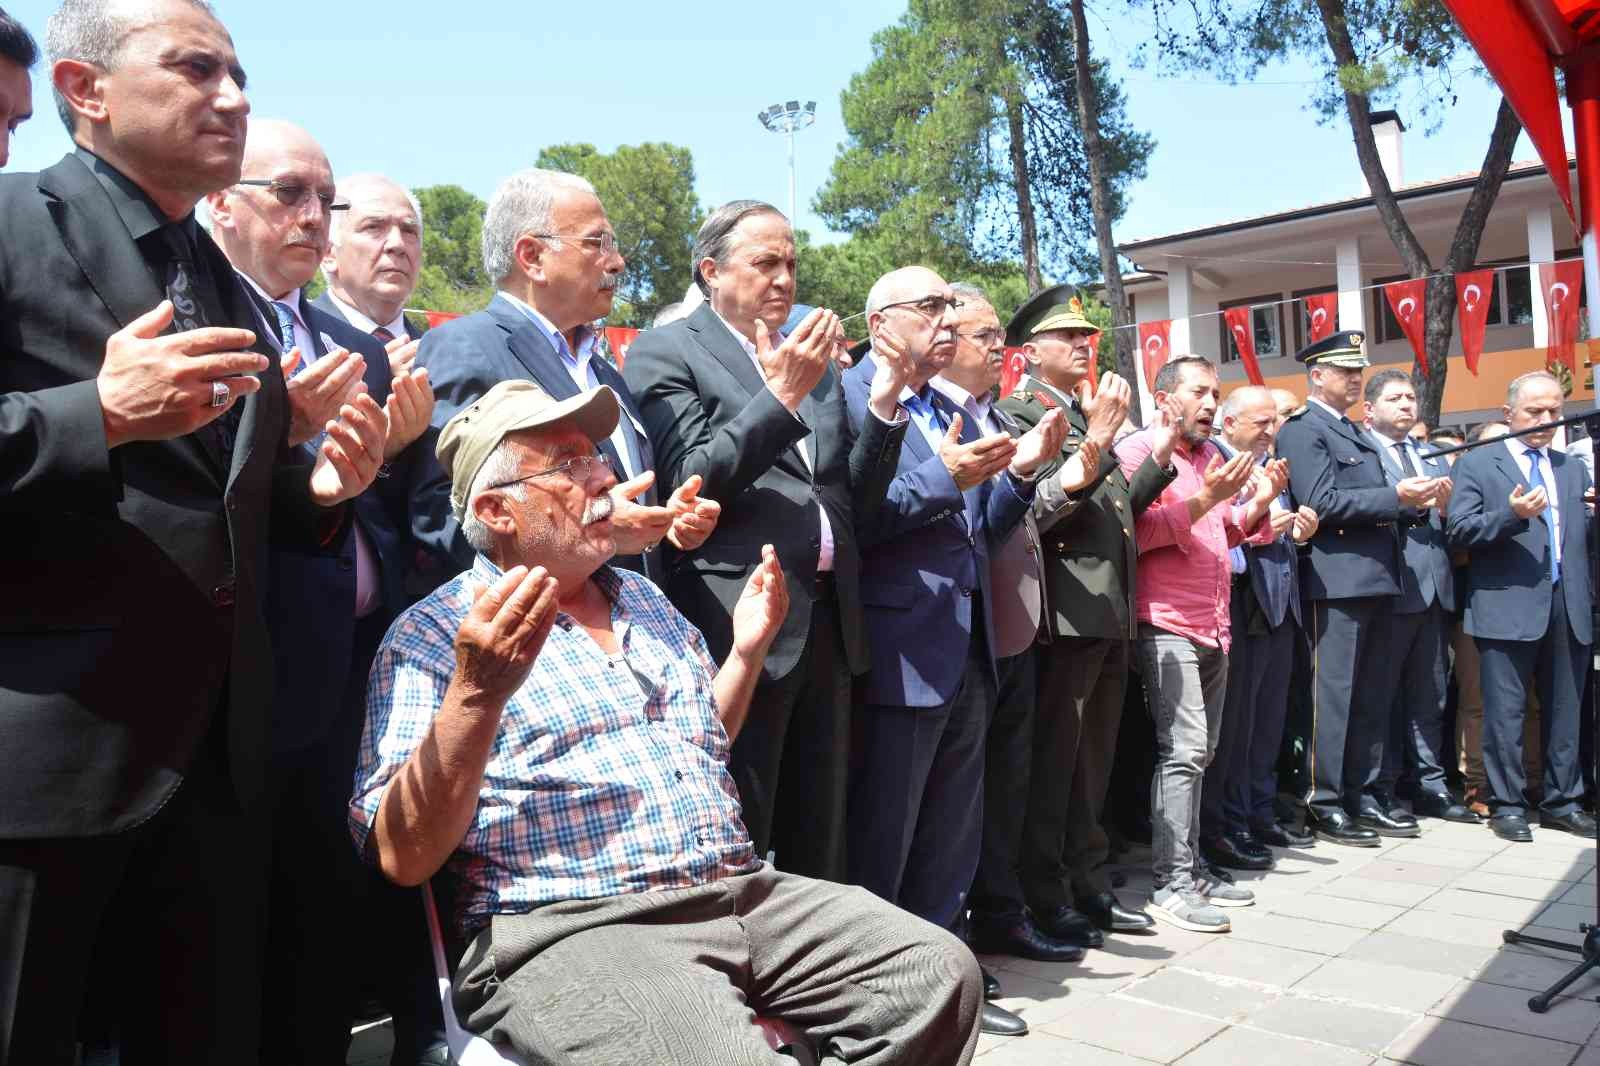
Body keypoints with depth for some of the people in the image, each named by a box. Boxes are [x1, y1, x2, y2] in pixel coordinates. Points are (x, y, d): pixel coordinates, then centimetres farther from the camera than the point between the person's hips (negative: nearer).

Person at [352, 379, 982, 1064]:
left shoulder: (644, 601, 18)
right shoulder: (432, 638, -4)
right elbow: (404, 856, -13)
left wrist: (747, 649, 12)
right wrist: (476, 694, -27)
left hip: (744, 894, 7)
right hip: (569, 931, -6)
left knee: (941, 976, -7)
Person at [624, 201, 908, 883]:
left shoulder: (813, 364, 18)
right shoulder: (665, 353, 0)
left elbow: (855, 500, 15)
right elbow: (690, 482, -12)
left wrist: (884, 403, 1)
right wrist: (781, 396, -17)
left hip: (827, 623, 6)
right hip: (742, 629, -6)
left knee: (819, 854, 14)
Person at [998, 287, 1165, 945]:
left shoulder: (1085, 415, 19)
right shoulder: (1016, 412, -7)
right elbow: (1039, 510, -19)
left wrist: (1160, 457, 12)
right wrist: (1097, 441, -24)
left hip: (1111, 614, 9)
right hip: (1068, 613, -9)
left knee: (1092, 763, 16)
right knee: (1052, 763, 0)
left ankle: (1089, 887, 27)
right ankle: (1044, 902, 11)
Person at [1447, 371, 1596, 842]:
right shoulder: (1476, 463, 2)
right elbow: (1458, 529, -8)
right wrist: (1511, 514, -22)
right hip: (1508, 607, -5)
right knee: (1506, 711, 0)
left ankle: (1561, 801, 23)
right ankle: (1507, 805, 9)